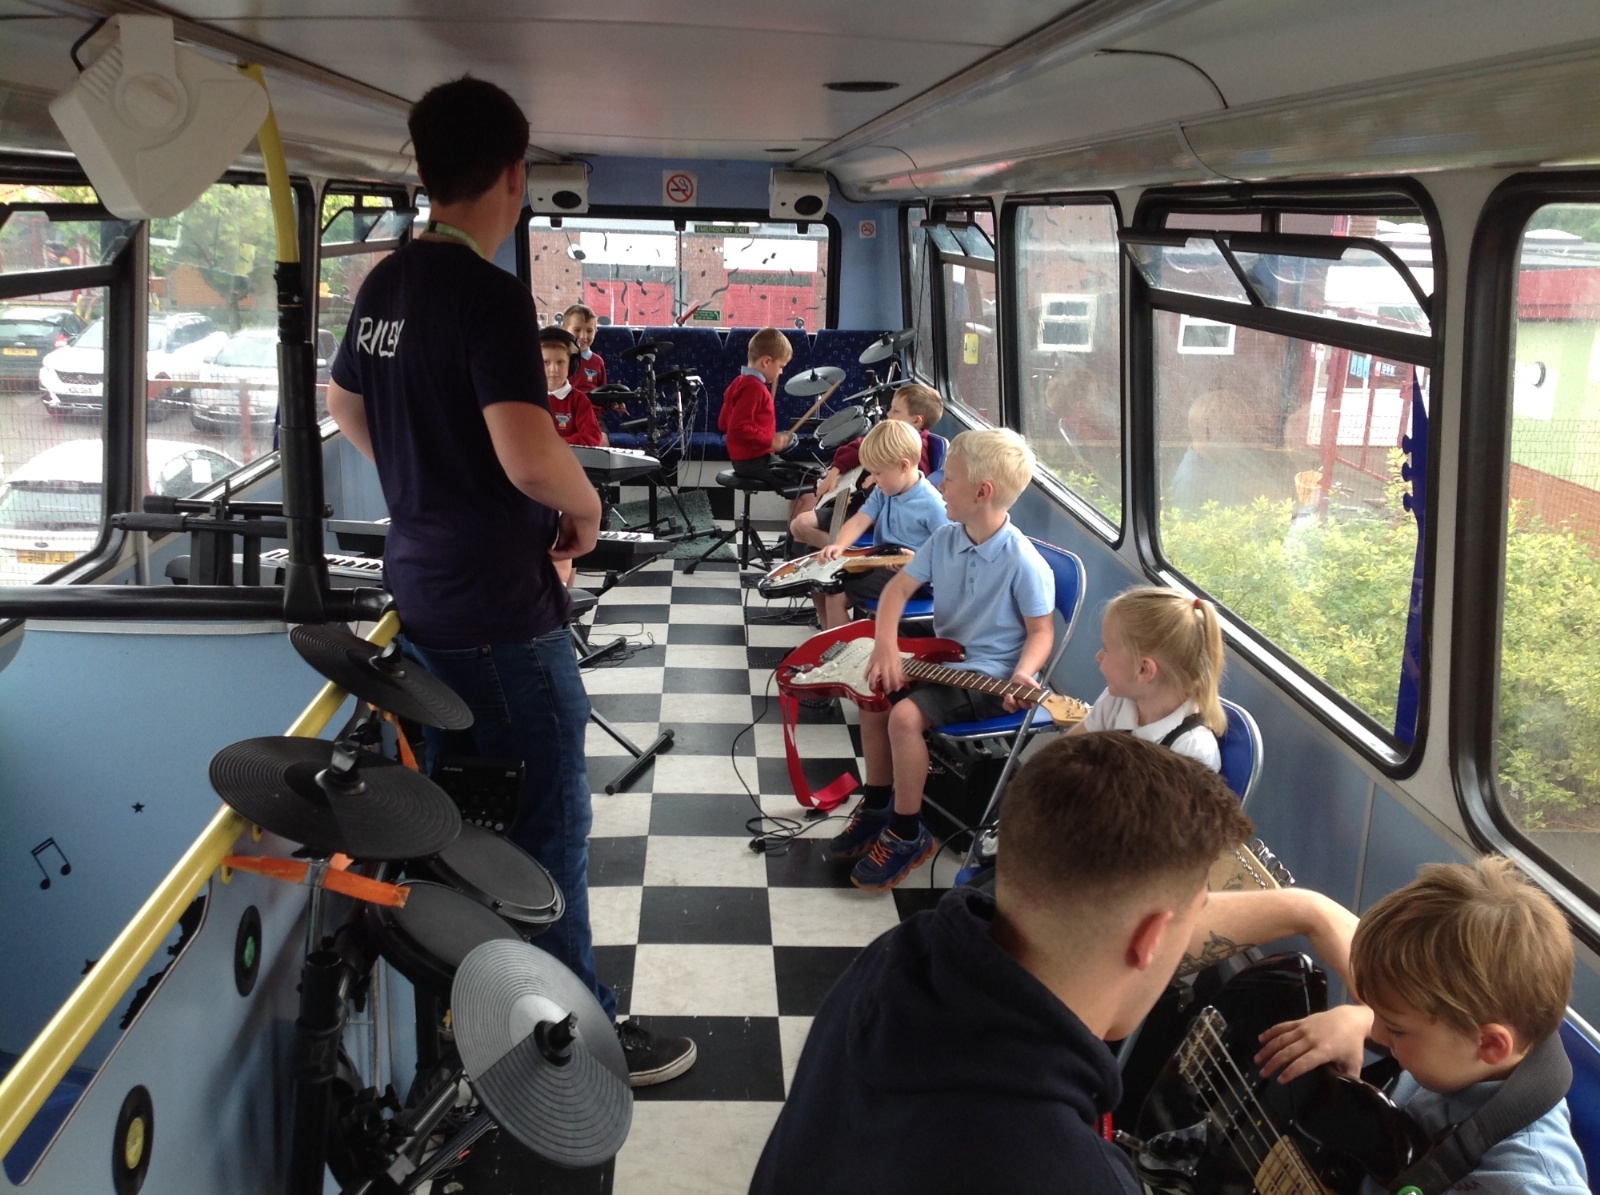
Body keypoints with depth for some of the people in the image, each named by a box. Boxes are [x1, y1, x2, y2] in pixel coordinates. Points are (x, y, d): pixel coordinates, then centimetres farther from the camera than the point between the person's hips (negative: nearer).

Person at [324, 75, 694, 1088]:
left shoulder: (383, 287, 6)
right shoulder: (491, 294, -20)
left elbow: (347, 409, 22)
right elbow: (529, 455, -29)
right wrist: (587, 506, -10)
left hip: (421, 592, 9)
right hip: (502, 610, -9)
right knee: (550, 821, 3)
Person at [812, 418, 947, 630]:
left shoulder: (931, 504, -20)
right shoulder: (883, 492, 5)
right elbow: (860, 520, 0)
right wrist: (839, 546, -18)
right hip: (880, 561, 9)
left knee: (836, 595, -19)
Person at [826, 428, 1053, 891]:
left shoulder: (1023, 562, -23)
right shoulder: (945, 538, -2)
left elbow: (1041, 632, -15)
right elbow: (898, 587, 2)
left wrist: (1021, 676, -33)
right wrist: (886, 646, -14)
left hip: (990, 675, -8)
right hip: (944, 658, 8)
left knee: (905, 714, -24)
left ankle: (906, 833, -7)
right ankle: (877, 807, 19)